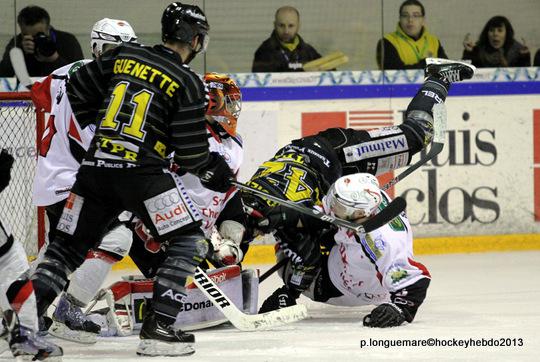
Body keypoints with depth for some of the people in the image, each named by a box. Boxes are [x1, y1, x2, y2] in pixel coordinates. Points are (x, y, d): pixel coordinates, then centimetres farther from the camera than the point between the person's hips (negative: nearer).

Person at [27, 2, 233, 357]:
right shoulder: (188, 82, -5)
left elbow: (78, 89, 18)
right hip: (143, 172, -6)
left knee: (69, 245, 15)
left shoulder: (124, 56, 10)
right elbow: (190, 151, -6)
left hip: (96, 168, 6)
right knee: (189, 243, 5)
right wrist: (213, 170, 14)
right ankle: (157, 328, -5)